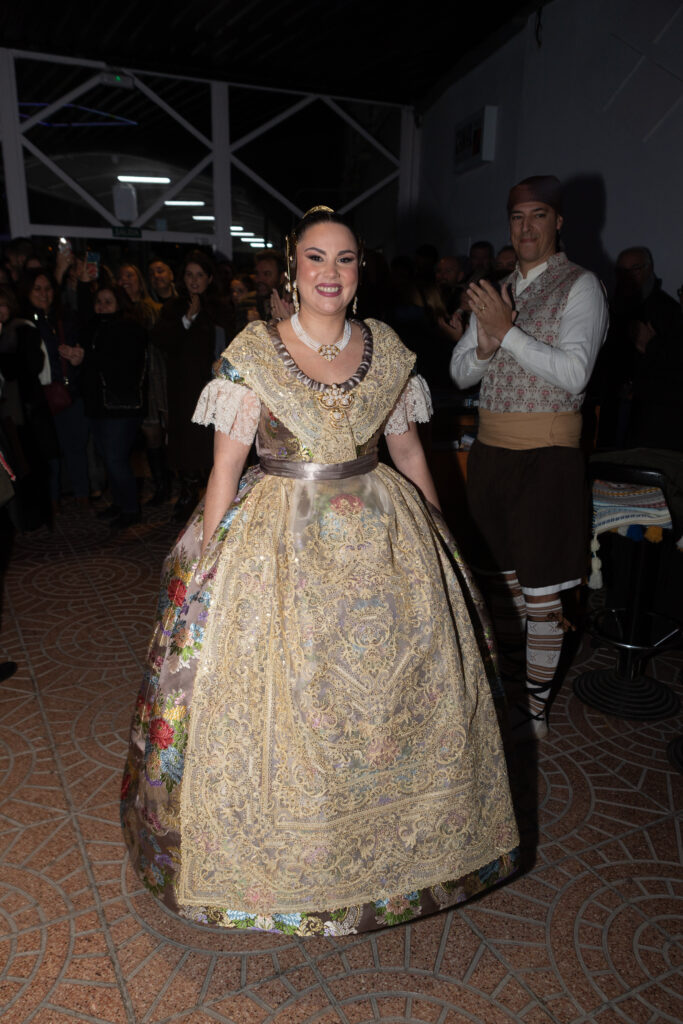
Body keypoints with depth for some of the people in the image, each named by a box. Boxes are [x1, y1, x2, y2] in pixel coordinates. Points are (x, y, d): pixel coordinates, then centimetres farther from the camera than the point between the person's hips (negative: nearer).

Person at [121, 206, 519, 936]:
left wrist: (436, 536, 13)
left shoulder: (386, 348, 3)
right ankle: (277, 858, 32)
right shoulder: (252, 353, -6)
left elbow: (408, 450, 10)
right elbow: (225, 466, -7)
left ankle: (385, 851, 39)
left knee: (396, 697, 13)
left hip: (382, 539, 4)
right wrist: (208, 560, -9)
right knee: (277, 704, 5)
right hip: (279, 545, -3)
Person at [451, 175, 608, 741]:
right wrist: (485, 342, -11)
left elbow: (574, 374, -18)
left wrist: (507, 332, -22)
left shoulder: (580, 286, -4)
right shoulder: (497, 292, 14)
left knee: (541, 593, -1)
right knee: (503, 579, 16)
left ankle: (534, 708, 15)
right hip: (491, 450, 6)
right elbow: (461, 372, 9)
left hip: (546, 455, -6)